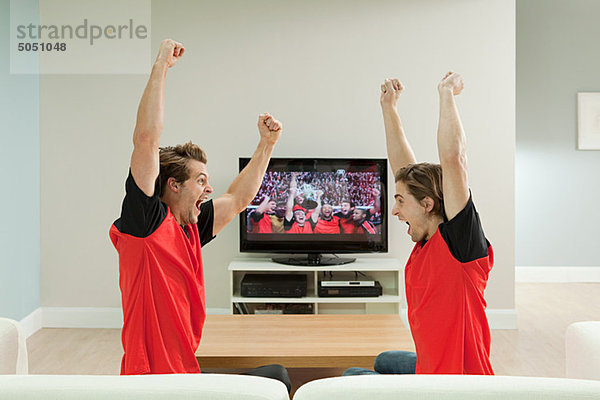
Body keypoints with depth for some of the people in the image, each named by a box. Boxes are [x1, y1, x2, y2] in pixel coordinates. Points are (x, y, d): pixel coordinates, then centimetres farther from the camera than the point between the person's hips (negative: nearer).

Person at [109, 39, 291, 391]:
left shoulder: (190, 228, 10)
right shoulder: (147, 220, -11)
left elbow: (238, 199, 22)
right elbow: (146, 139, -21)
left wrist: (267, 144, 19)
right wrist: (160, 67, -18)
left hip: (187, 373, 9)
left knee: (277, 375, 13)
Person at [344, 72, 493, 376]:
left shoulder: (460, 240, -22)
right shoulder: (426, 239, 0)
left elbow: (452, 158, -32)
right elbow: (403, 166, 7)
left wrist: (446, 93, -23)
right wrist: (388, 106, 9)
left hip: (459, 378, -9)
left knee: (352, 377, 1)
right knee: (384, 361, 31)